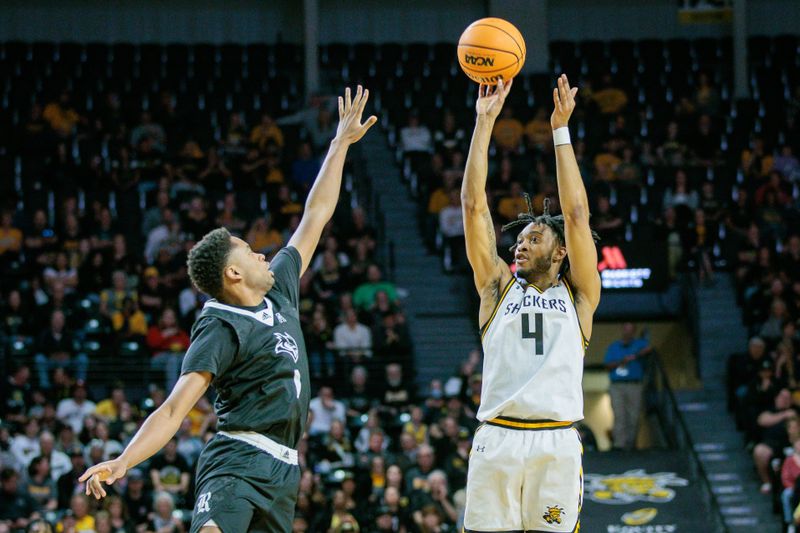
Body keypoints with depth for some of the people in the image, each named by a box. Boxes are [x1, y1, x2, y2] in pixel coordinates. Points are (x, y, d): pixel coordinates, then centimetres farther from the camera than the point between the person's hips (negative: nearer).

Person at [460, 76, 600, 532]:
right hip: (497, 439, 1)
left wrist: (561, 131, 4)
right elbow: (474, 205, 13)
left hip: (557, 443, -1)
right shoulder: (499, 287, 17)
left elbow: (576, 214, 5)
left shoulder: (578, 295, 14)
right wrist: (484, 124, 9)